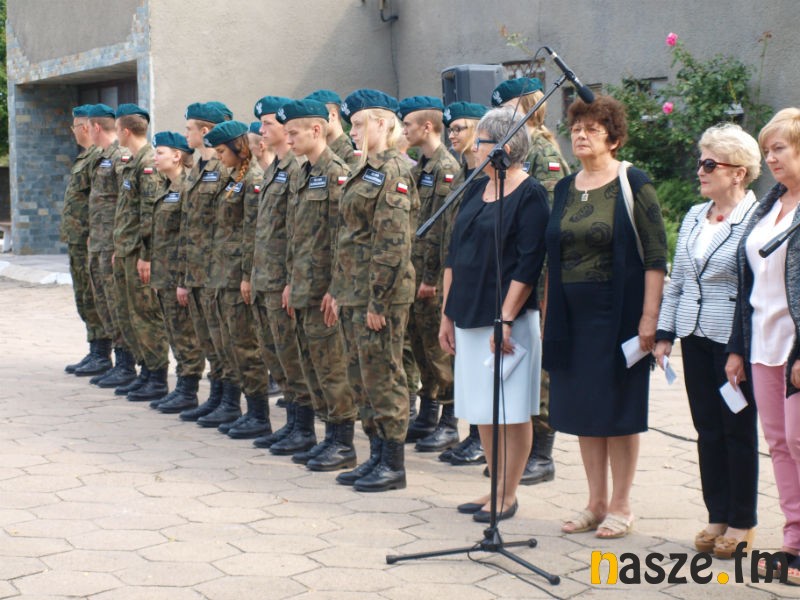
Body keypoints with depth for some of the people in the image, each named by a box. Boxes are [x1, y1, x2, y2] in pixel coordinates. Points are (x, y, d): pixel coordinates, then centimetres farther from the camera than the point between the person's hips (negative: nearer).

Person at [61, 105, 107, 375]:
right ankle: (95, 353, 19)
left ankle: (102, 355, 0)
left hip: (89, 241, -11)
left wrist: (93, 236, -23)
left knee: (95, 299, -5)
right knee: (85, 299, 13)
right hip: (77, 241, 11)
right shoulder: (85, 157, 18)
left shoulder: (98, 157, -15)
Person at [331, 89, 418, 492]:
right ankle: (377, 455, 22)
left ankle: (394, 466, 5)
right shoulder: (365, 172, 16)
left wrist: (378, 300, -20)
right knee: (360, 376, 13)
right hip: (354, 292, 10)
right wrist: (339, 291, 17)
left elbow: (393, 243, -19)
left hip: (380, 293, -10)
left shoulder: (392, 172, -13)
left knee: (382, 376, -3)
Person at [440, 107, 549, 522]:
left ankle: (508, 494, 11)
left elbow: (529, 265, -16)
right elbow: (454, 256, 14)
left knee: (510, 410, 1)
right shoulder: (476, 190, 12)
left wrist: (505, 320, -19)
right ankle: (497, 487, 24)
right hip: (470, 317, 8)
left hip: (508, 318, -8)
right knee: (481, 410, 13)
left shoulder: (529, 195, -10)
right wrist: (448, 314, 11)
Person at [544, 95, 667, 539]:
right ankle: (595, 502, 20)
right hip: (572, 314, 6)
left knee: (618, 407, 2)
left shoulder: (633, 185, -7)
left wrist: (649, 317, -16)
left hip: (618, 313, -6)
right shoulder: (565, 189, 10)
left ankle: (621, 506, 13)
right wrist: (548, 314, 11)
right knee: (581, 407, 9)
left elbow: (656, 256, -10)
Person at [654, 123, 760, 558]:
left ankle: (741, 522, 16)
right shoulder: (693, 217, 10)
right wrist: (664, 334, 10)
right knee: (707, 429, 10)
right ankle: (717, 515, 21)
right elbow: (676, 281, 15)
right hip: (695, 337, 6)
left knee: (738, 430, 4)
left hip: (734, 341, -6)